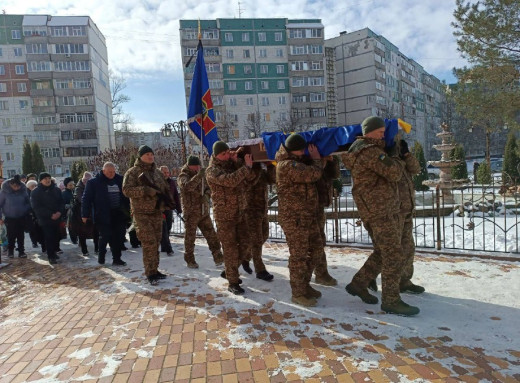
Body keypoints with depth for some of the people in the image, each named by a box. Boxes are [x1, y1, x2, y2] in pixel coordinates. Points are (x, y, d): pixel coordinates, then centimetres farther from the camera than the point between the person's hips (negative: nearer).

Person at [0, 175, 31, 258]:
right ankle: (10, 251, 25)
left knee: (21, 235, 8)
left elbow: (28, 203, 8)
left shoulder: (23, 190, -5)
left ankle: (21, 251, 18)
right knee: (11, 236, 5)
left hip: (21, 217, 2)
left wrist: (27, 212, -3)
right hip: (10, 218, -1)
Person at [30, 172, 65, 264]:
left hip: (57, 218, 4)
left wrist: (60, 212, -10)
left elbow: (62, 202, 10)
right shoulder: (35, 192, -2)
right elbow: (37, 207, -9)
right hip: (45, 219, -3)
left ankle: (54, 252, 19)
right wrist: (50, 215, -17)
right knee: (49, 238, -6)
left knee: (56, 236, 3)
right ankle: (51, 256, 1)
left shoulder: (57, 190, 9)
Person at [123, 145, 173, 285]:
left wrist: (165, 203, 3)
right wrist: (147, 190, -25)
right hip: (142, 213, -6)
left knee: (156, 243, 11)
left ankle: (154, 270, 22)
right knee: (149, 243, -10)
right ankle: (150, 273, 0)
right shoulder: (133, 172, -5)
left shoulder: (158, 172, 13)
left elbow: (166, 189, 20)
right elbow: (127, 190, -17)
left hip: (157, 212, 6)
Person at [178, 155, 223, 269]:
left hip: (204, 211, 5)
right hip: (191, 212, -5)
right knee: (190, 237, 5)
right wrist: (198, 176, -41)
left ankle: (218, 257, 16)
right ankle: (190, 260, 19)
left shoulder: (202, 174, 10)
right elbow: (186, 186, -31)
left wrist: (207, 195, -3)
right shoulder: (183, 176, -9)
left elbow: (208, 187, 19)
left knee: (211, 235, 7)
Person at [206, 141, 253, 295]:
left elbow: (248, 176, -2)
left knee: (243, 244, 12)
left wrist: (238, 162, -12)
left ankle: (229, 271, 32)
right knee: (230, 248, -2)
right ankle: (232, 282, 9)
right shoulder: (212, 170, -11)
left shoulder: (232, 164, 8)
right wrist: (246, 167, -24)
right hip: (224, 215, -6)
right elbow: (230, 180, -29)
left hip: (240, 212, 7)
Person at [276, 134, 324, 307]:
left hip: (308, 215, 10)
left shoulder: (296, 162, 12)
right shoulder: (288, 166, -20)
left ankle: (304, 285, 31)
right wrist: (317, 159, -4)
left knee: (315, 249, 17)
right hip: (294, 218, -10)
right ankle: (298, 293, 13)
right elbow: (314, 173, -24)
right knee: (299, 255, -1)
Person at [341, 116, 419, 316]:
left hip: (388, 209, 10)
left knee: (383, 252, 17)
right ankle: (390, 300, 6)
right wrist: (396, 159, -1)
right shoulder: (369, 151, -15)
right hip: (378, 211, -10)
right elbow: (394, 173, -20)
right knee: (394, 256, -4)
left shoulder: (360, 148, 16)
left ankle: (358, 284, 26)